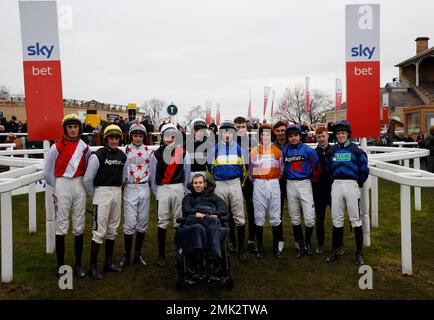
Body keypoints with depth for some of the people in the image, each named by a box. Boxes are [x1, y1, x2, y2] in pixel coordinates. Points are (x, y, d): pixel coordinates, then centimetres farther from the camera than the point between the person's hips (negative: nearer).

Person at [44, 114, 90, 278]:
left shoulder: (84, 147, 7)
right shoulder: (57, 147, -4)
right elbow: (47, 171, 2)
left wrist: (85, 185, 5)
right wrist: (57, 188, 3)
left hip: (79, 187, 3)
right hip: (62, 186, -3)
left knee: (79, 228, 8)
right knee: (61, 228, -2)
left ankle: (78, 264, 20)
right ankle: (61, 265, 12)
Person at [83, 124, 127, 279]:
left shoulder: (122, 156, 7)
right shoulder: (98, 155, -11)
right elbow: (87, 179, -10)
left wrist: (118, 189, 10)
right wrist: (95, 195, -1)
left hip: (117, 193, 6)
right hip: (102, 192, -6)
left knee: (112, 230, 13)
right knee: (99, 231, -6)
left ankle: (108, 263, 25)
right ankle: (93, 266, 4)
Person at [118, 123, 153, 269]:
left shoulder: (148, 151, 8)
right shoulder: (125, 150, 0)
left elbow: (152, 170, 12)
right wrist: (121, 184, -5)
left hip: (144, 188, 3)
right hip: (130, 189, -3)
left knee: (142, 223, 7)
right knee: (130, 223, -5)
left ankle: (138, 254, 20)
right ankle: (126, 255, 11)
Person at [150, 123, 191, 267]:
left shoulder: (183, 152, 5)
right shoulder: (156, 154, 3)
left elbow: (187, 173, 7)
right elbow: (153, 174, 6)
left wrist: (185, 189, 4)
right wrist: (156, 192, 4)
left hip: (179, 188, 1)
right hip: (162, 189, -1)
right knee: (162, 222, 2)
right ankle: (161, 255, 11)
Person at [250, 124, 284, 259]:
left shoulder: (277, 150, 6)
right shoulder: (254, 150, 4)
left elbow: (281, 169, 10)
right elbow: (251, 169, 9)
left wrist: (275, 180, 4)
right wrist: (255, 181, 6)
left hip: (274, 183, 0)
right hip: (259, 184, 0)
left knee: (275, 216, 3)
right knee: (259, 216, 2)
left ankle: (276, 246, 13)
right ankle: (260, 247, 12)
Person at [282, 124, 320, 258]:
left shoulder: (308, 150, -7)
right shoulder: (285, 151, 3)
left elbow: (316, 166, 0)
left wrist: (314, 179, 11)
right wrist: (285, 178, 12)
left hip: (305, 184, -3)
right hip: (290, 185, 3)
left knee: (309, 218, -6)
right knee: (295, 218, 9)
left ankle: (307, 242, 17)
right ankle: (300, 245, 21)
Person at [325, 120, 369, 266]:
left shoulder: (356, 150, -4)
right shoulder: (331, 151, 9)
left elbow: (364, 170, -4)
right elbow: (328, 169, 16)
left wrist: (358, 184, -1)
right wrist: (334, 182, 9)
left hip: (352, 185, -4)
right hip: (336, 185, 4)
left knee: (356, 219, 0)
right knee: (336, 219, 9)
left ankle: (359, 252, 11)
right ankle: (334, 250, 18)